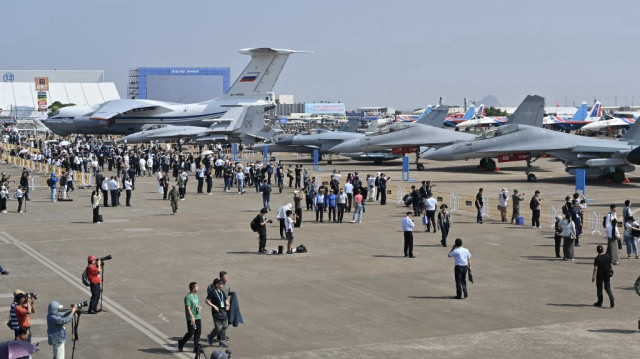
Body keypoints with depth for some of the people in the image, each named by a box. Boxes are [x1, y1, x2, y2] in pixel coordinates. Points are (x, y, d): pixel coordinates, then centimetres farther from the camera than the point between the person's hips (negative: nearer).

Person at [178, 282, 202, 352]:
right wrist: (192, 317, -26)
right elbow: (188, 308, -19)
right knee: (191, 332, -5)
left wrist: (200, 308, 4)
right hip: (191, 318, -8)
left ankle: (196, 348, 11)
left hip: (197, 317, 8)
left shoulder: (196, 296, 14)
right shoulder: (188, 297, -13)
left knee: (198, 332, 5)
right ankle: (181, 343, 17)